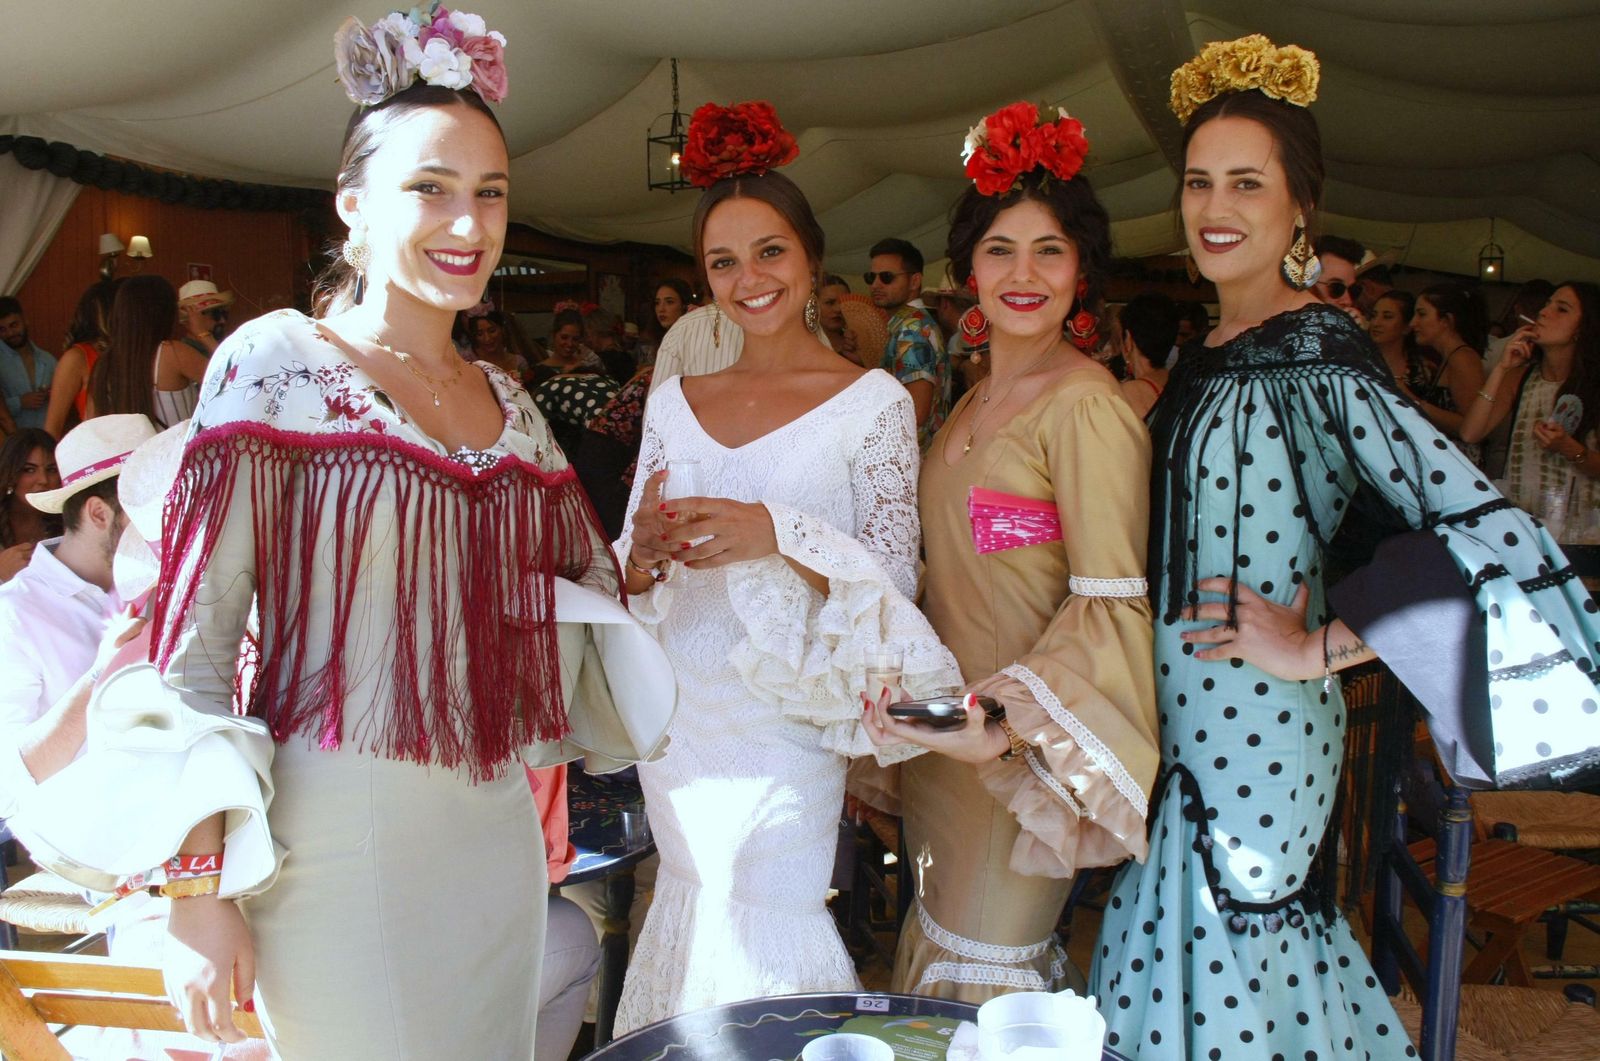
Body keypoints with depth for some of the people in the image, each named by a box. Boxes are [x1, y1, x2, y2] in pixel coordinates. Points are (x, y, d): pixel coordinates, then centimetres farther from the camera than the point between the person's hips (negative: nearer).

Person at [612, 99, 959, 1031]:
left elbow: (895, 573, -10)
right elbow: (628, 570, 9)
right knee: (692, 911, 12)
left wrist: (773, 533, -25)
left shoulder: (872, 401, -4)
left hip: (783, 720, -4)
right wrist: (645, 554, -14)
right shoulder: (676, 401, 9)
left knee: (768, 933, -4)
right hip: (677, 709, 4)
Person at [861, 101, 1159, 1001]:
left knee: (990, 968, 3)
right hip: (946, 728, 8)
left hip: (1016, 749, -8)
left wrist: (1004, 724, -27)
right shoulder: (979, 402, 10)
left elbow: (1113, 600, -21)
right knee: (943, 944, 18)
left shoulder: (1086, 405, -16)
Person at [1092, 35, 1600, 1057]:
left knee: (1230, 977, 4)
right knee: (1190, 964, 18)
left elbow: (1480, 530, -27)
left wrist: (1316, 649, -20)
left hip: (1253, 726, -8)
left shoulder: (1317, 357, -16)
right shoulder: (1209, 355, 9)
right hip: (1185, 717, 8)